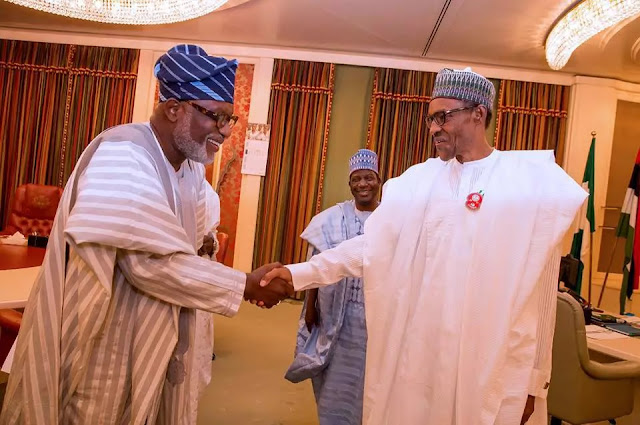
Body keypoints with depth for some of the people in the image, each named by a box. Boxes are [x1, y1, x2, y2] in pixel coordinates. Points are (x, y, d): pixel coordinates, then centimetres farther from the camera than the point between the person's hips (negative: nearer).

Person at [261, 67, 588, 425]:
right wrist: (300, 274, -15)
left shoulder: (530, 180, -5)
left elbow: (537, 289, -6)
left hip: (493, 365, -2)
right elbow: (371, 245, -4)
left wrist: (532, 378, -3)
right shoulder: (420, 181, 3)